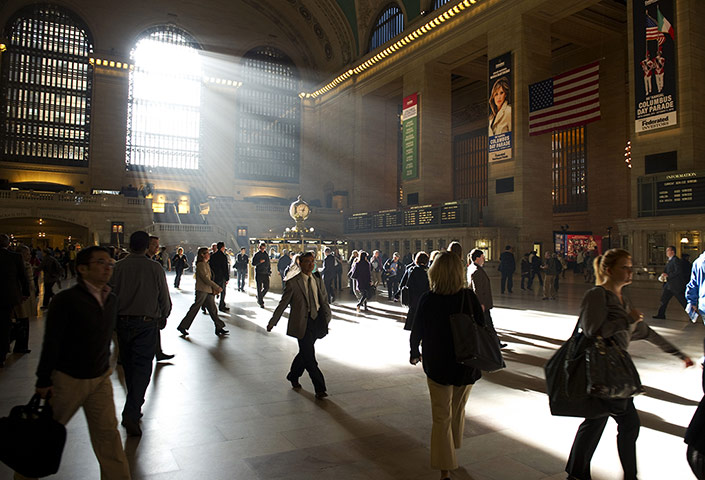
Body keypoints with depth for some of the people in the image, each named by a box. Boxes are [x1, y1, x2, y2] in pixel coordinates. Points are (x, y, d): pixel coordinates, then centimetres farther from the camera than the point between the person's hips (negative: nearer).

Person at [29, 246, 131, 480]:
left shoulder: (111, 300, 3)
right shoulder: (66, 300, -16)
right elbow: (51, 343, -15)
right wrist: (43, 381, -13)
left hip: (100, 378, 4)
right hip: (68, 380, -4)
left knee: (108, 432, 3)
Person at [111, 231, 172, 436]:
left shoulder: (118, 267, -3)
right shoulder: (155, 268, -8)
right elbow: (164, 298, -2)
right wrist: (163, 317, 16)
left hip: (122, 321, 3)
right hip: (146, 322, -3)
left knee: (128, 365, 17)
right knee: (142, 366, -1)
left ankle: (135, 406, 32)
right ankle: (131, 413, -11)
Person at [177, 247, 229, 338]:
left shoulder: (206, 264, 15)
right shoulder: (200, 265, -14)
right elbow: (205, 278, -20)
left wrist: (214, 289, 10)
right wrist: (217, 287, -18)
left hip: (208, 291, 9)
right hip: (202, 290, -9)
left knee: (213, 309, 7)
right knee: (195, 309, -1)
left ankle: (219, 328, 9)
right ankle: (182, 327, 12)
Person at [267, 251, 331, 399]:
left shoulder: (317, 279, 8)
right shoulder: (293, 283, -8)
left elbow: (324, 301, 13)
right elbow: (283, 304, -2)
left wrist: (327, 319, 7)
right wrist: (272, 323, 1)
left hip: (317, 320, 6)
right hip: (302, 322, -5)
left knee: (305, 352, 17)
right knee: (309, 356, -4)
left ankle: (293, 376, 41)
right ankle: (319, 389, 4)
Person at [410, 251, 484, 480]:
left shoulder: (427, 300, -14)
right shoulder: (469, 298, -11)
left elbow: (417, 331, -6)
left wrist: (414, 353, 14)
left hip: (437, 366, -2)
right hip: (466, 366, 2)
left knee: (441, 418, 8)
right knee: (458, 410, 25)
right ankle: (453, 447, 45)